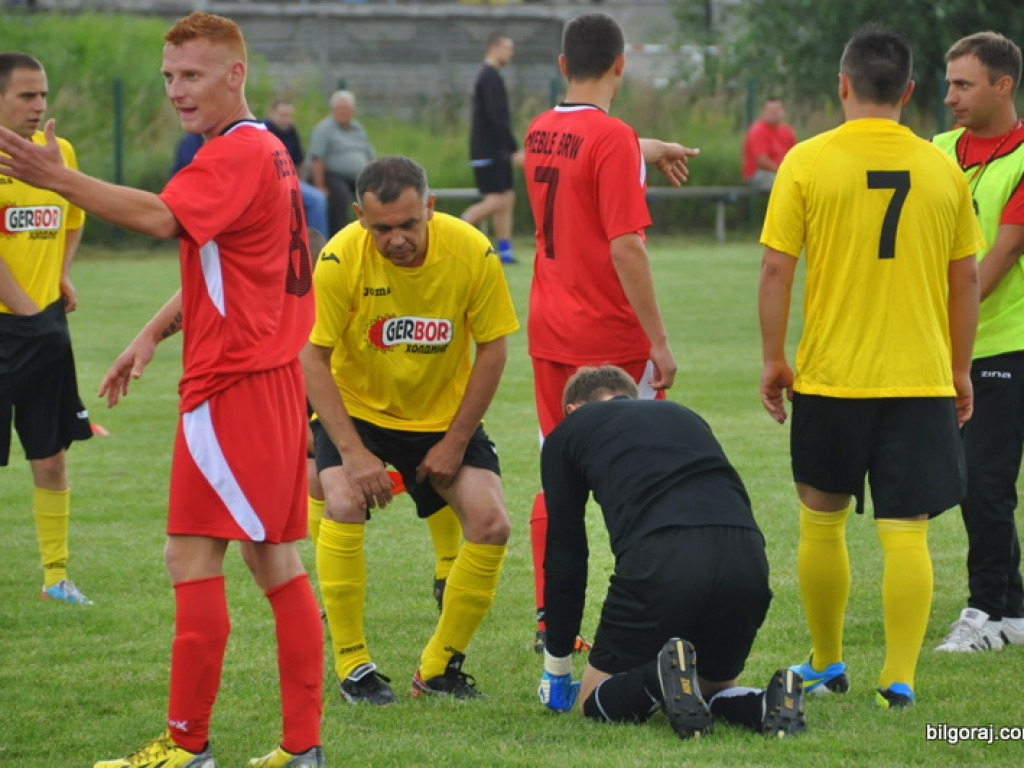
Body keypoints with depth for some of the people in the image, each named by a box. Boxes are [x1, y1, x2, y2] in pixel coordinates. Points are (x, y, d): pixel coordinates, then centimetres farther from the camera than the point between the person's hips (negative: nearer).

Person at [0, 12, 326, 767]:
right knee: (276, 560, 11)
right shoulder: (264, 150, 17)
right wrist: (153, 334, 13)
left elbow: (159, 216, -31)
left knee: (193, 556, -6)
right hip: (272, 377, 10)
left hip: (231, 385, -10)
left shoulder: (236, 154, -15)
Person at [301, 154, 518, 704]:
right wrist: (353, 452, -25)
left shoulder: (473, 252, -20)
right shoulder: (341, 259, -24)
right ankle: (352, 665, -12)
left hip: (444, 414, 2)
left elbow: (492, 348, -8)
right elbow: (313, 356, -18)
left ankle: (441, 668, 4)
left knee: (490, 525, -13)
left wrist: (456, 441, -11)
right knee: (343, 507, -26)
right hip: (358, 409, -2)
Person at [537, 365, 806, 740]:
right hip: (748, 560, 4)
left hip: (658, 559, -4)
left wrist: (557, 668, 35)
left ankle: (662, 679, -16)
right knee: (713, 686, 28)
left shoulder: (568, 433, 24)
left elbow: (565, 555, 24)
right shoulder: (684, 416, 36)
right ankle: (768, 704, -6)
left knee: (597, 700, 17)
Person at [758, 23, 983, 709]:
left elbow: (777, 269, -7)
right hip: (921, 380, 1)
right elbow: (966, 278, 7)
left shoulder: (807, 162, -6)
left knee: (822, 522, 15)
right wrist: (960, 370, 16)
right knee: (907, 534, 1)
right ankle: (899, 677, -7)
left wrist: (773, 357, 3)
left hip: (830, 374, -1)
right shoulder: (942, 168, 1)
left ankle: (827, 666, 25)